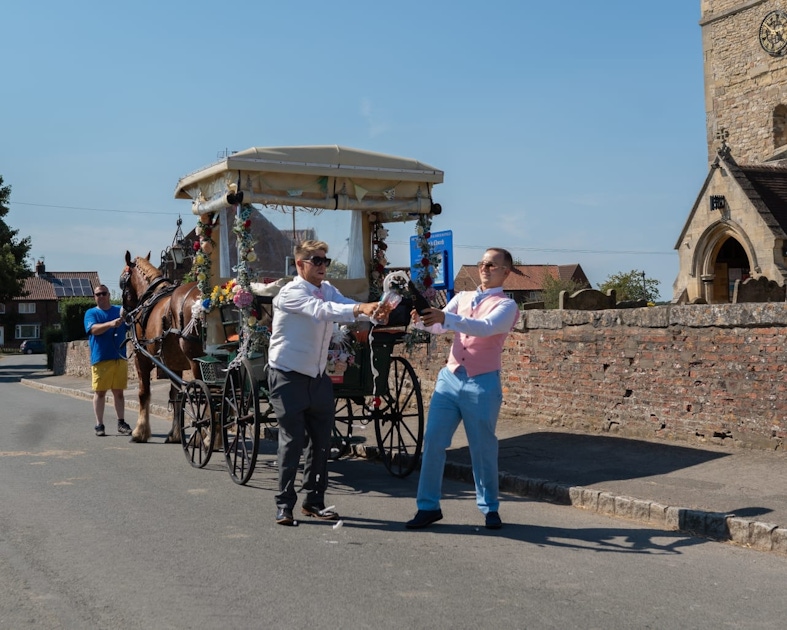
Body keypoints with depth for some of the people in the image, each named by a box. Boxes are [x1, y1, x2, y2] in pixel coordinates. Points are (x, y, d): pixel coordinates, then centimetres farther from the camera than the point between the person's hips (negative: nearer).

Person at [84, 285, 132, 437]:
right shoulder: (91, 313, 4)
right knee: (100, 392, 1)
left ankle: (121, 423, 15)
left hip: (120, 358, 3)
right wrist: (111, 324, -31)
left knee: (118, 391, 8)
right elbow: (94, 329, -15)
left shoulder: (120, 311, 13)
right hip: (100, 359, -2)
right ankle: (99, 425, 8)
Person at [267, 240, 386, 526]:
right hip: (289, 378, -7)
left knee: (322, 441, 10)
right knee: (293, 441, -6)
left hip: (318, 378, 7)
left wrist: (373, 311, -31)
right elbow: (321, 310, -33)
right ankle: (284, 505, 6)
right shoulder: (291, 293, -16)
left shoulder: (327, 289, 7)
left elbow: (349, 306, -9)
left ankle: (313, 502, 22)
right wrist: (360, 308, -47)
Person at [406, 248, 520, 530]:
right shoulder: (462, 297, 14)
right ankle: (428, 506, 7)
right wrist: (422, 320, -21)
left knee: (483, 448, 4)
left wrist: (446, 318, -37)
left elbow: (486, 328, -23)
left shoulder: (506, 305, -3)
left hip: (482, 384, -4)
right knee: (433, 442, -1)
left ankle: (490, 508, 20)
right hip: (449, 378, 4)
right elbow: (439, 326, 3)